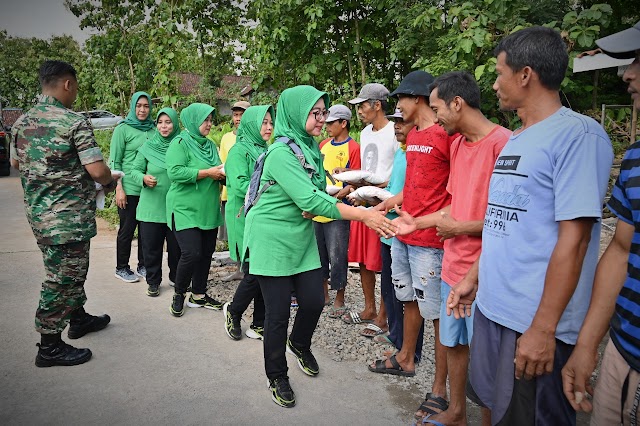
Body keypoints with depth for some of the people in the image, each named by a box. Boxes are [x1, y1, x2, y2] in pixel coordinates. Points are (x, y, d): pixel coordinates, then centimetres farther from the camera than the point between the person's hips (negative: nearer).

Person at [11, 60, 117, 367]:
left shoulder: (22, 122, 8)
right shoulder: (74, 122, -17)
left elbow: (15, 163, 21)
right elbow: (97, 170, -20)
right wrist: (110, 183, 0)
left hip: (37, 212, 8)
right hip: (68, 217, -8)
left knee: (71, 270, 24)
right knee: (61, 278, 2)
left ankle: (78, 318, 41)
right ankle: (49, 347, 14)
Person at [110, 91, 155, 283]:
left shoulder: (153, 129, 8)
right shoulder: (123, 129, -4)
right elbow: (114, 162, -5)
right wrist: (119, 188, -11)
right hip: (130, 188, -4)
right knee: (127, 228, 4)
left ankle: (143, 266, 23)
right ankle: (121, 268, 19)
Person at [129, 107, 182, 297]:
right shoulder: (147, 148, 0)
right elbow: (135, 170, 4)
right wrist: (144, 178, -16)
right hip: (151, 207, 0)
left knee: (176, 245, 11)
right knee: (152, 246, 7)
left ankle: (176, 277, 31)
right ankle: (153, 281, 23)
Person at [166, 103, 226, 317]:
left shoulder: (210, 145, 15)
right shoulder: (180, 143, -7)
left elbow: (217, 172, 22)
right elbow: (174, 172, -21)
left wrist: (222, 173, -1)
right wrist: (207, 173, -20)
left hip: (209, 210, 7)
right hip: (186, 210, -7)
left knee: (206, 253, 9)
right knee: (191, 253, -13)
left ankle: (198, 295, 25)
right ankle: (179, 294, 11)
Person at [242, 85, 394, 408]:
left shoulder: (311, 148, 6)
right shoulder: (281, 153, -20)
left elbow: (318, 193, 11)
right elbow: (310, 200, -28)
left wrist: (312, 208, -14)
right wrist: (363, 215, -31)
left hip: (302, 237, 7)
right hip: (272, 239, -7)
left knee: (314, 301, 9)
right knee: (278, 312, 2)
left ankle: (299, 344, 41)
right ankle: (277, 377, 23)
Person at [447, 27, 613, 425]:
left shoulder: (578, 134, -13)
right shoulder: (516, 139, 12)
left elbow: (573, 238, -19)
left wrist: (543, 328, -19)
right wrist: (474, 279, 18)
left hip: (536, 322, -8)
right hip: (491, 306, 8)